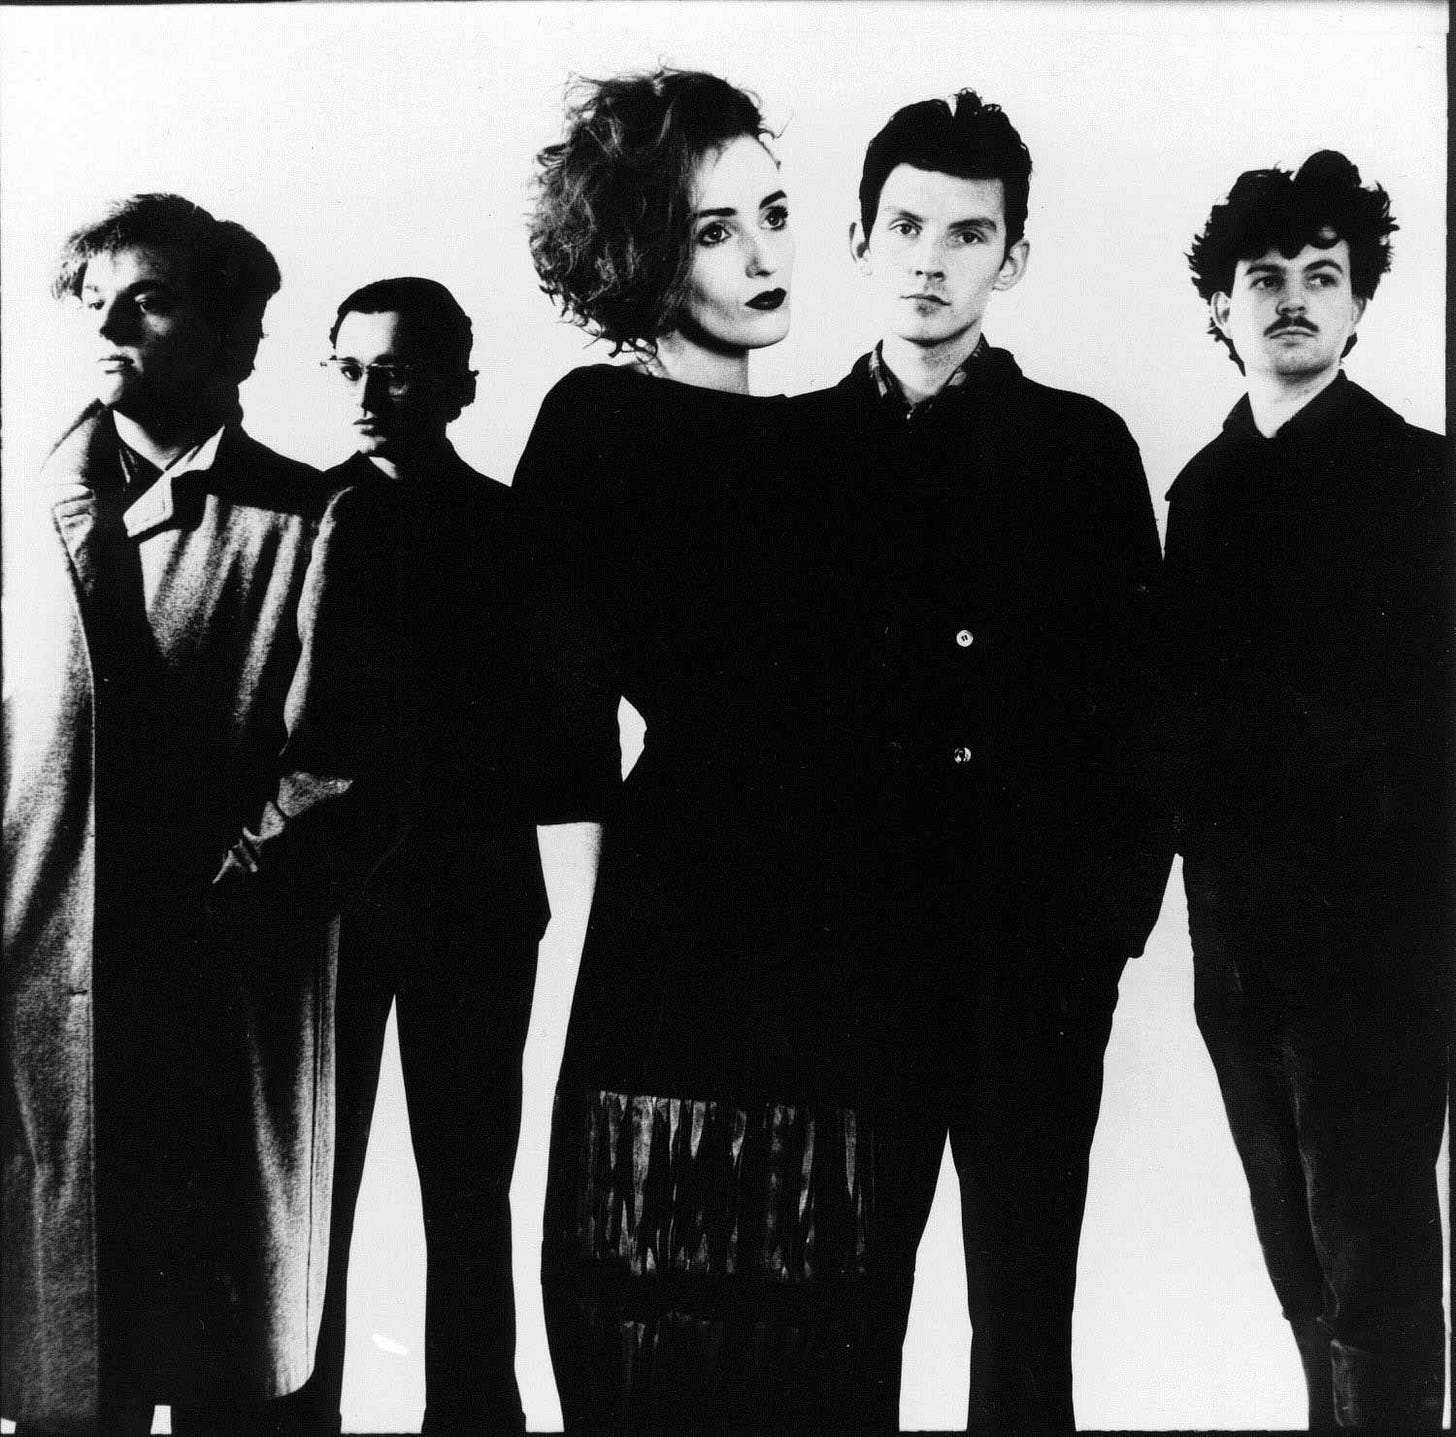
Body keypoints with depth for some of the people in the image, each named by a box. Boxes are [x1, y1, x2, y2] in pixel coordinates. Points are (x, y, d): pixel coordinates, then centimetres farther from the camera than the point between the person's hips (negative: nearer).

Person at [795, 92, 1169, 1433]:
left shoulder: (1085, 446, 5)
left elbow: (1137, 694, 4)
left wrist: (1114, 903, -5)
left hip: (1037, 953, 0)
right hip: (850, 947, 0)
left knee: (1026, 1311, 10)